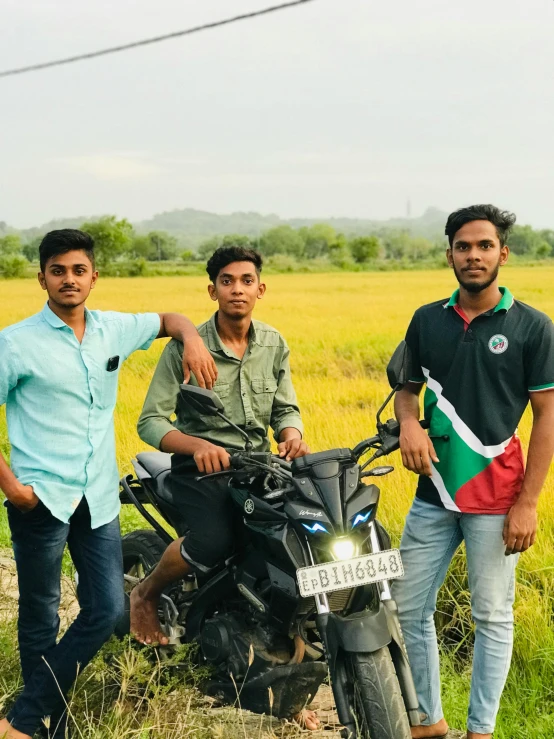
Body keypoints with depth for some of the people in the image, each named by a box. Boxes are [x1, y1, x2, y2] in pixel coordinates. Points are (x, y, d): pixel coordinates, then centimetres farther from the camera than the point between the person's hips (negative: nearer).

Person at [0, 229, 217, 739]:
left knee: (106, 611, 0)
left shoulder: (114, 329, 8)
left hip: (100, 499, 5)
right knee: (41, 620, 4)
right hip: (42, 498, -4)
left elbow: (168, 319, 24)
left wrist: (192, 339, 2)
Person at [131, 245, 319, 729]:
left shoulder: (273, 344, 6)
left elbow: (286, 408, 10)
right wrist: (197, 445, -30)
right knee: (214, 542, -34)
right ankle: (147, 595, 3)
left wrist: (291, 435, -14)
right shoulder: (186, 346, -9)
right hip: (200, 467, -4)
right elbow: (151, 421, -11)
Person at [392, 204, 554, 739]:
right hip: (433, 491, 4)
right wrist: (408, 422, -7)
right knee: (408, 609, 8)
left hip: (496, 498, -4)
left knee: (492, 617, 5)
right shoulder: (427, 320, 7)